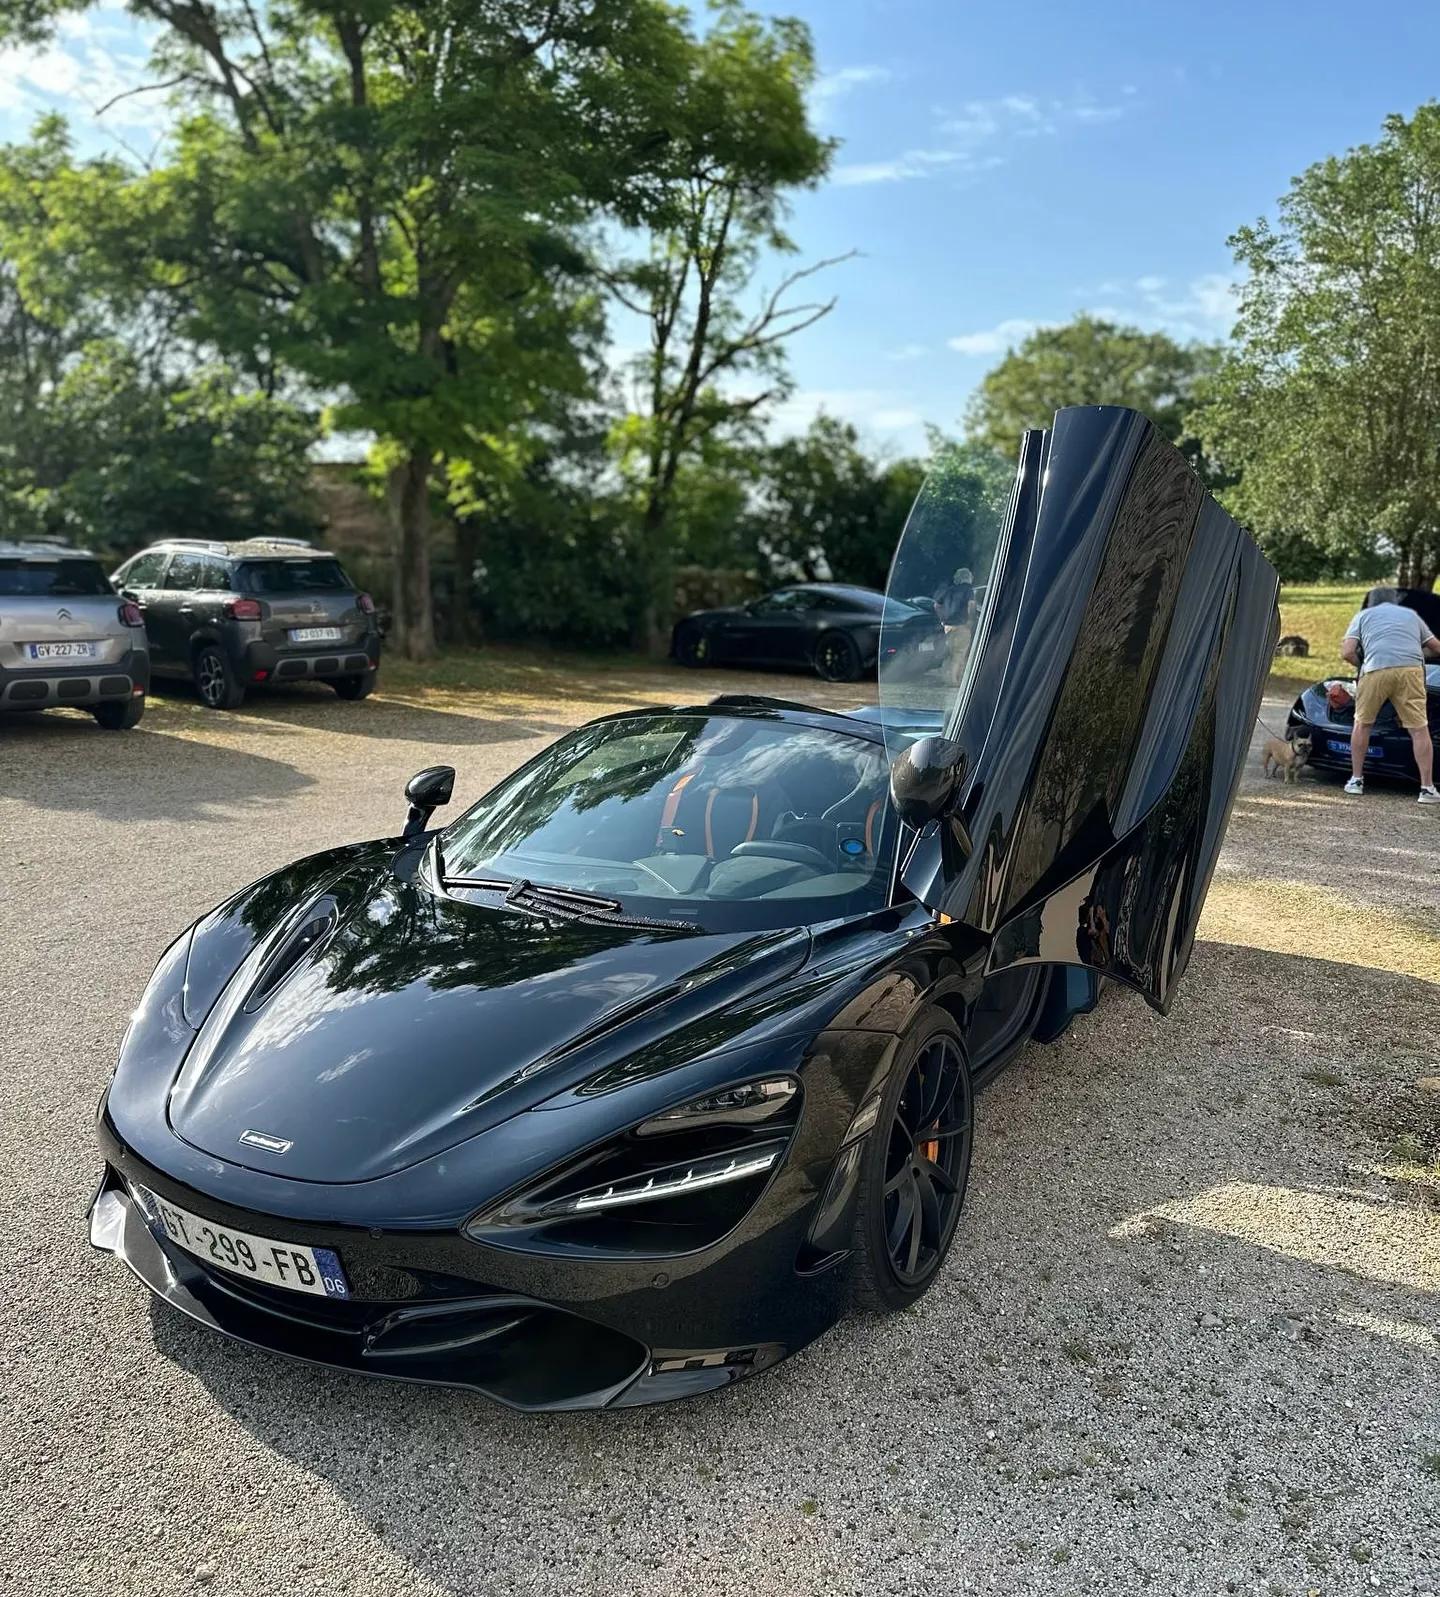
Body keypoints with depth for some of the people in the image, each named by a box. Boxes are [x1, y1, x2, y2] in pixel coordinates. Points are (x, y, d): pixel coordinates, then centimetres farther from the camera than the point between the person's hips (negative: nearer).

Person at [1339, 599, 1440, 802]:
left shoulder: (1363, 616, 24)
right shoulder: (1411, 615, 31)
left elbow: (1347, 653, 9)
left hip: (1376, 670, -1)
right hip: (1411, 669, 1)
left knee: (1362, 723, 16)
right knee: (1419, 729, 3)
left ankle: (1356, 780, 19)